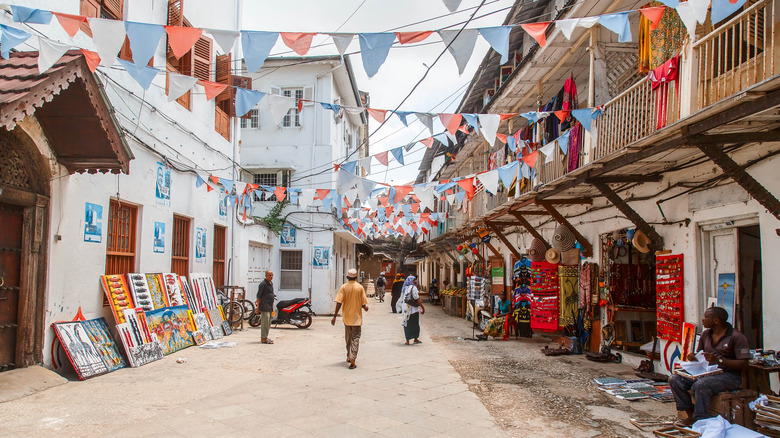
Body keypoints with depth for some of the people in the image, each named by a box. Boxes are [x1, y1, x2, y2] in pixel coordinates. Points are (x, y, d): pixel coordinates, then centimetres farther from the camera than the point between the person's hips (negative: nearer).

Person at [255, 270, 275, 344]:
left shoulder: (271, 283, 16)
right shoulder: (263, 284, -11)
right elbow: (259, 296, -12)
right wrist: (258, 306, -16)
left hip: (269, 307, 9)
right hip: (264, 306, -9)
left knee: (268, 323, 13)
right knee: (265, 322, -9)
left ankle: (265, 337, 22)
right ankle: (263, 339, -6)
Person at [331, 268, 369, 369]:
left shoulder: (343, 287, -5)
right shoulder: (360, 287, -6)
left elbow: (339, 303, -11)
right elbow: (363, 304, -6)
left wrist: (334, 316, -7)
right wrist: (365, 308, 16)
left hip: (346, 317, 2)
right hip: (357, 317, -2)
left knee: (348, 338, 18)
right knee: (355, 338, -1)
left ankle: (349, 356, 32)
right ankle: (352, 359, -15)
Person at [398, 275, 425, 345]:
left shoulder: (405, 288, 8)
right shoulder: (413, 288, -12)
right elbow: (417, 299, -15)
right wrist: (422, 307, -10)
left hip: (406, 309, 6)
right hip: (413, 308, -6)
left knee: (407, 324, 9)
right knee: (415, 324, 7)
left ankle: (407, 340, 9)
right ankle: (415, 339, 14)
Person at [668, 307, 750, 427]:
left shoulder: (737, 337, -10)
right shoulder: (706, 334, 12)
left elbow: (743, 364, -16)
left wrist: (719, 360, -27)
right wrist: (692, 357, -4)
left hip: (729, 375, -7)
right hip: (707, 373, 8)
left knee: (700, 385, -36)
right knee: (675, 379, -11)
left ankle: (700, 420, -23)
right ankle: (691, 416, -9)